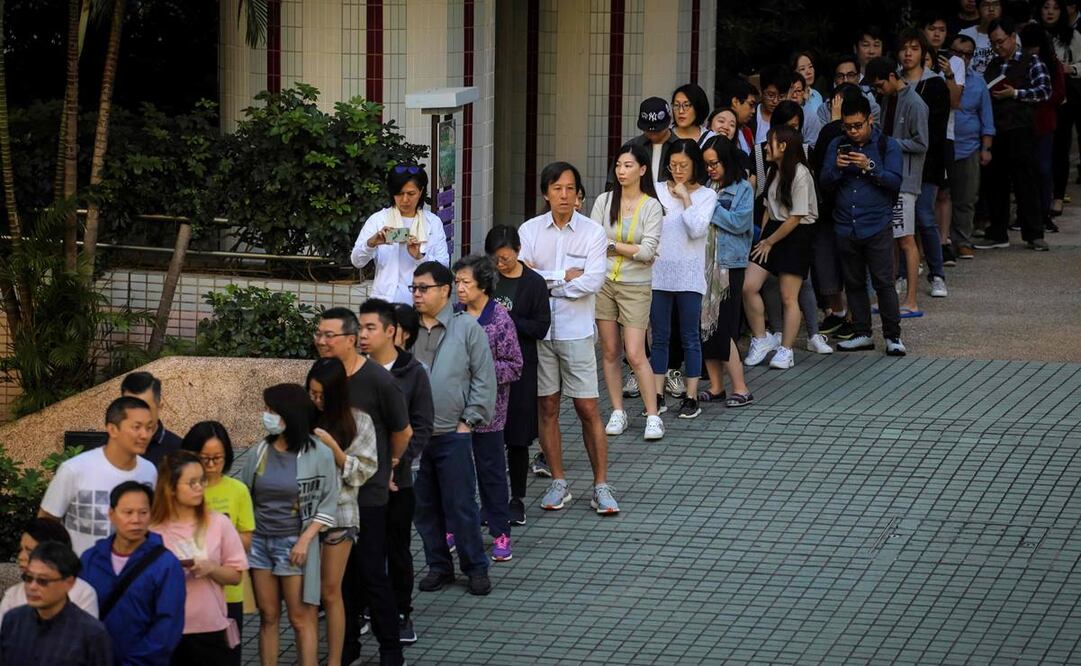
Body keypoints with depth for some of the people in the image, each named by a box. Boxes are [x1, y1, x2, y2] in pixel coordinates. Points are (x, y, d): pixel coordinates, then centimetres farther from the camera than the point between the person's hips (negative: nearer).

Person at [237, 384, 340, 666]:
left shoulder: (319, 455, -7)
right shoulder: (260, 451, 3)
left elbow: (328, 504, -4)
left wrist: (305, 540, -12)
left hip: (295, 544, -4)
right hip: (259, 542, 4)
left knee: (301, 619, -1)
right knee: (268, 616, 7)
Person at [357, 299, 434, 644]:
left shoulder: (412, 372, -4)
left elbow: (421, 427, -5)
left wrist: (395, 463, -15)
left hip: (396, 480, -1)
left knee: (398, 549, 9)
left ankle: (401, 613, 21)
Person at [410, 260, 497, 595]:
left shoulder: (467, 328, -3)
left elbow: (484, 378, -1)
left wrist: (469, 420, -5)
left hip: (452, 433, -4)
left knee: (461, 505, -1)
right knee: (424, 505, 9)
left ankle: (476, 568, 10)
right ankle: (438, 566, 21)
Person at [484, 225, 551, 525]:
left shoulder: (533, 283, -3)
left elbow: (541, 327, -5)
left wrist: (508, 320, -15)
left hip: (519, 368, -2)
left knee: (517, 437, 4)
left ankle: (517, 500, 15)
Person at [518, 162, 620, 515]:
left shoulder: (592, 233, -3)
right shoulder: (529, 230, 2)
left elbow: (592, 282, -14)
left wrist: (543, 281, -11)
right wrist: (564, 277, -14)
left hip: (576, 331, -2)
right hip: (539, 330, 2)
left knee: (588, 409, -1)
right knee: (547, 407, 7)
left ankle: (601, 486, 5)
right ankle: (558, 483, 18)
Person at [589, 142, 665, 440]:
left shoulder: (651, 207, -4)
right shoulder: (604, 201, 2)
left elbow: (648, 251, -11)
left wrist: (612, 245, -9)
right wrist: (630, 249, -11)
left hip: (635, 286, -3)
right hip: (604, 281, 3)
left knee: (635, 354, -9)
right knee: (610, 352, 6)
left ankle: (653, 417, -1)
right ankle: (617, 412, 17)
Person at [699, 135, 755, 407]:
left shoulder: (743, 189, -1)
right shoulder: (705, 188, 10)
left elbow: (739, 222, -13)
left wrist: (710, 208, -11)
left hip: (729, 265, -5)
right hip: (705, 262, 5)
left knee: (723, 327, -9)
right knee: (705, 324, 5)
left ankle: (740, 389, -3)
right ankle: (716, 386, 14)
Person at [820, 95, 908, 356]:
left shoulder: (888, 145, 0)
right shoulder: (837, 146, 9)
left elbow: (895, 181, -9)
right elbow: (825, 182, 4)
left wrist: (870, 167, -23)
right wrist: (836, 167, -16)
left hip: (877, 226, -4)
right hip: (845, 225, 4)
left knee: (883, 282, -6)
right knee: (854, 283, 9)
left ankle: (893, 335, 0)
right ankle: (862, 334, 17)